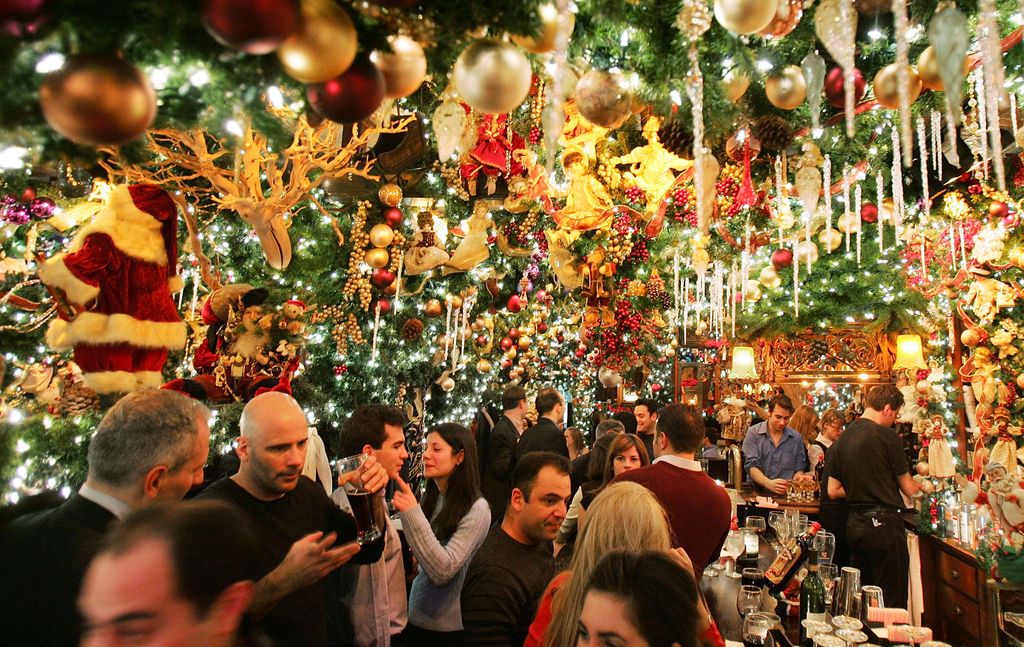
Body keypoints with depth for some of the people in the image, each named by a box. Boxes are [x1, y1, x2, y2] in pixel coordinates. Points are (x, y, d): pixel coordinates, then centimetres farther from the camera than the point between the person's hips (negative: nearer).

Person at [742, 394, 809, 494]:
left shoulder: (796, 437, 9)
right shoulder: (753, 433, -1)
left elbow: (799, 469, 14)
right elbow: (751, 466, -8)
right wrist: (769, 484, -24)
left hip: (786, 493, 1)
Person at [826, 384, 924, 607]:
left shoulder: (842, 440, 7)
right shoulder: (888, 437, -11)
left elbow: (833, 491, 9)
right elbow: (908, 488, -2)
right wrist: (921, 486, 20)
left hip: (854, 524, 6)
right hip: (883, 522, -6)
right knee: (891, 600, 3)